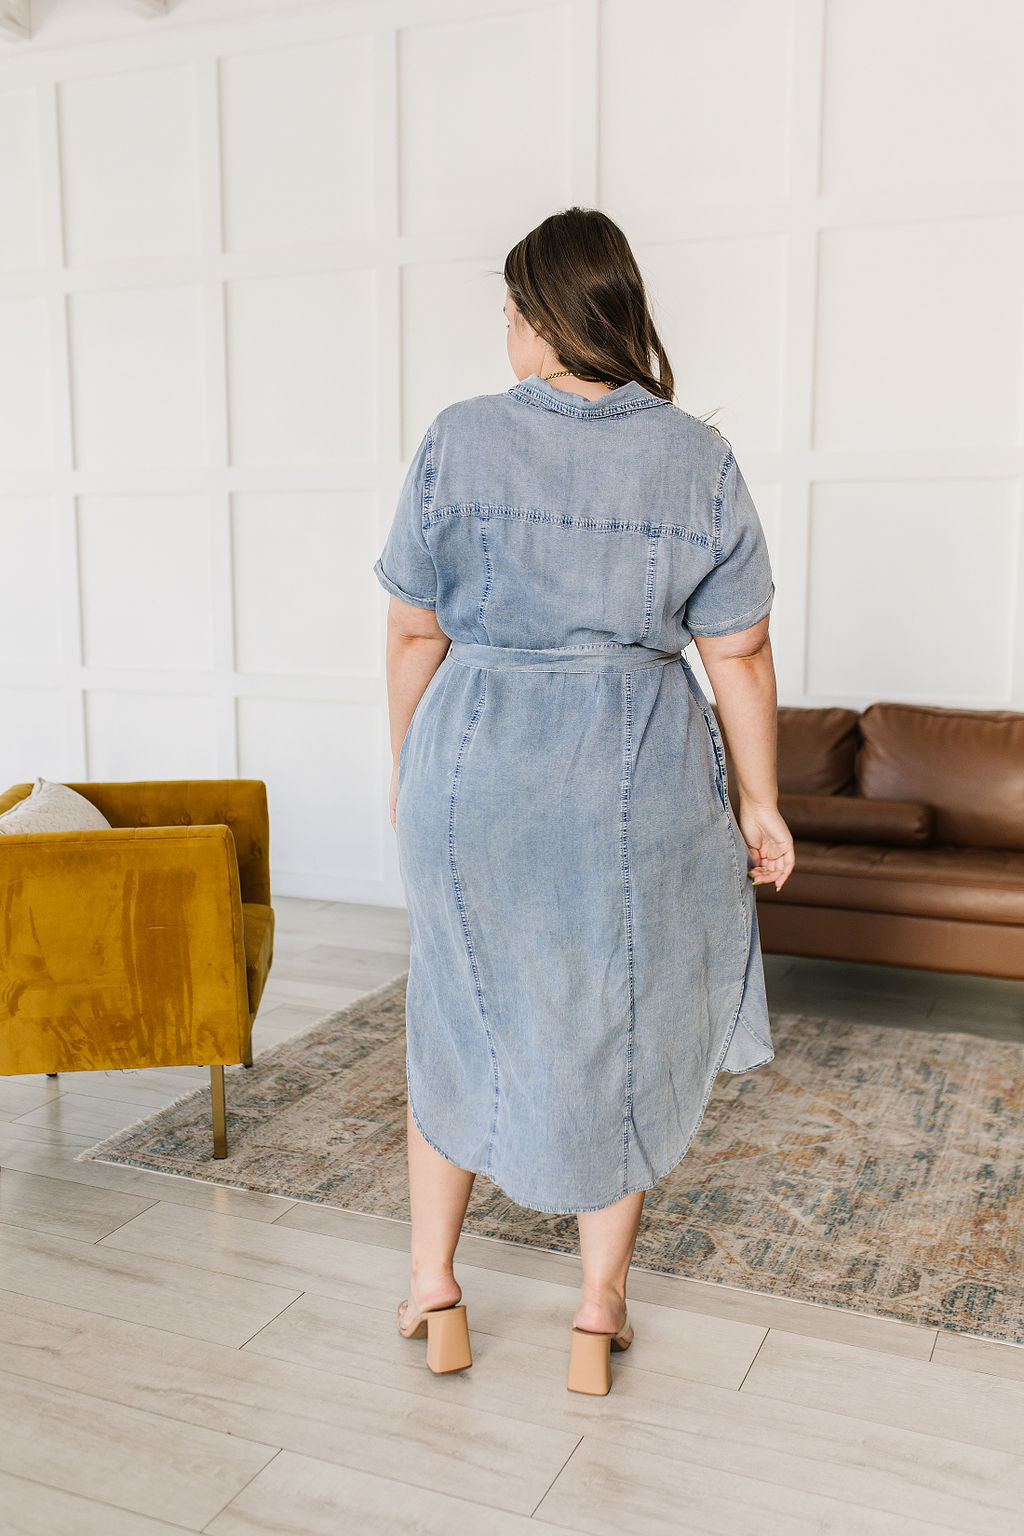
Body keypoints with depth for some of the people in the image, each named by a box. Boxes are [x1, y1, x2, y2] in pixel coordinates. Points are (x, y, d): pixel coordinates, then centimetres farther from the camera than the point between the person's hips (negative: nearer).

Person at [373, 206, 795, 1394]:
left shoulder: (458, 441, -6)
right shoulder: (699, 459, -4)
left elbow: (414, 631, -3)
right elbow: (738, 653, -3)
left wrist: (408, 767, 11)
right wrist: (759, 803, 7)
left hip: (476, 765, 0)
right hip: (640, 782, 1)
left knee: (460, 1016, 19)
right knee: (620, 1030, 16)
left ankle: (433, 1290, 31)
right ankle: (599, 1313, 29)